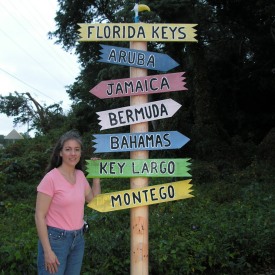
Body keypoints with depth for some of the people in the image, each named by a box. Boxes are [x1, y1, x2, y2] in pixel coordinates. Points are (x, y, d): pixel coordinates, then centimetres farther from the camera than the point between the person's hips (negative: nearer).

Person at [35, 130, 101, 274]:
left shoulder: (80, 175, 3)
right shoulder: (51, 178, -15)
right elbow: (39, 216, -14)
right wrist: (47, 251, -18)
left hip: (78, 239, 6)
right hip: (56, 239, -6)